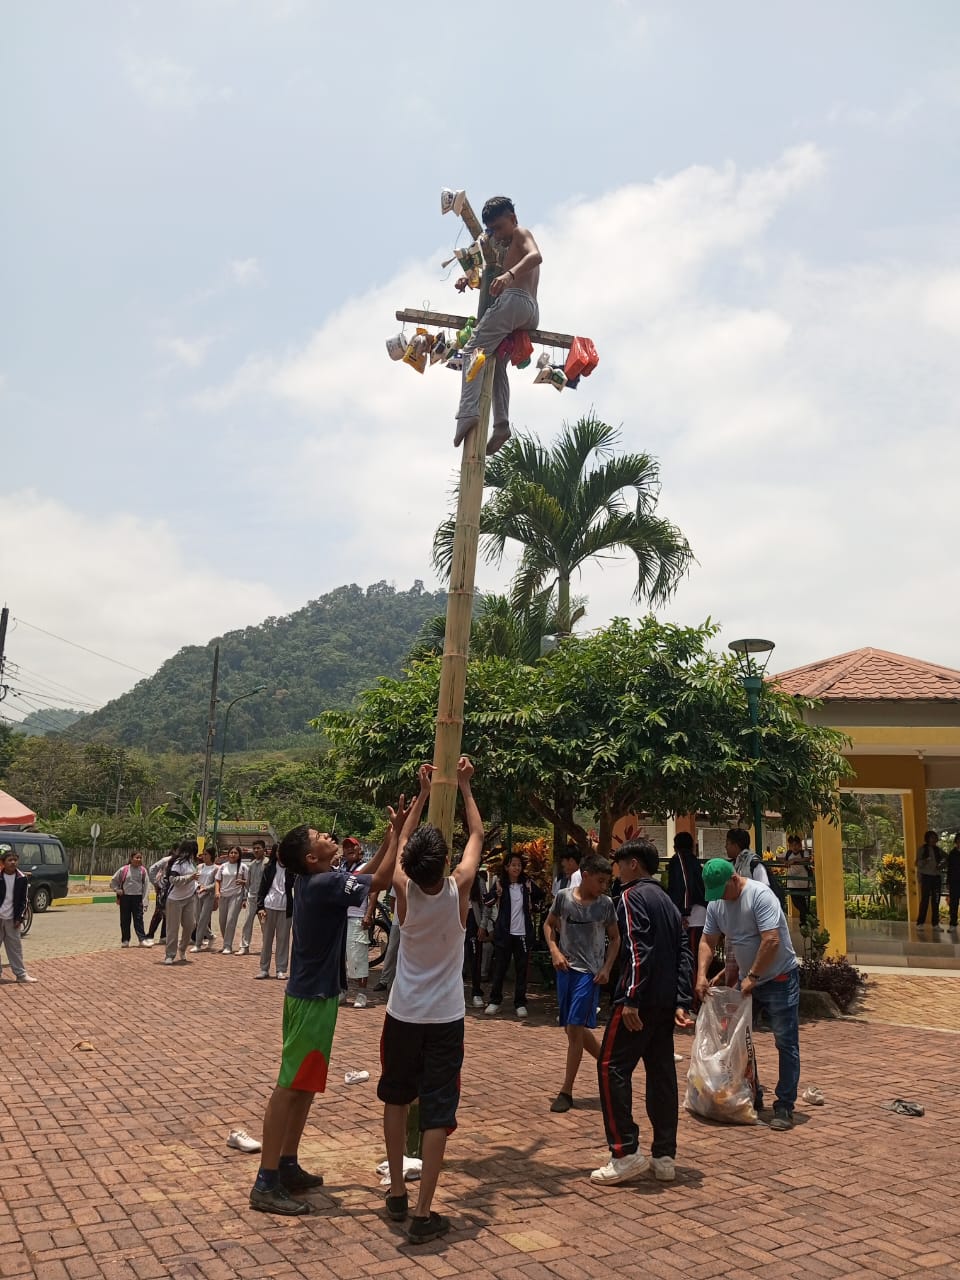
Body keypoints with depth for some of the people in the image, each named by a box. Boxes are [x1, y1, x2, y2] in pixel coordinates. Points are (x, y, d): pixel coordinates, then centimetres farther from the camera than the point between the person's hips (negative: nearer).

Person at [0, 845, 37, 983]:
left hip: (12, 918, 2)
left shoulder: (21, 878, 0)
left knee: (15, 946, 6)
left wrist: (19, 918, 0)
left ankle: (21, 974, 10)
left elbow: (23, 900, 5)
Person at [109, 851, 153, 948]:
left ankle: (142, 939, -2)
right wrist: (117, 890, -3)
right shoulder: (124, 870, -3)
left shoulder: (143, 870, -1)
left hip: (137, 897, 0)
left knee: (138, 919, -2)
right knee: (125, 920, 7)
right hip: (125, 897, 0)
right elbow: (113, 881, 9)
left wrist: (145, 899, -5)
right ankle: (125, 940, 17)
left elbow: (146, 885, 1)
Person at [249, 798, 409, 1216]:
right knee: (291, 1086, -4)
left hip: (312, 994, 10)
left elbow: (367, 875, 19)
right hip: (313, 998, -10)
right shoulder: (323, 884, -22)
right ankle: (266, 1183, 2)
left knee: (305, 1085, 17)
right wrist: (398, 834, -12)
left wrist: (390, 836, 10)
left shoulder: (316, 881, 6)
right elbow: (382, 880, -20)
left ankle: (288, 1166, 27)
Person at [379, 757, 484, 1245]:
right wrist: (463, 787, 9)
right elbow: (477, 836, 0)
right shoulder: (458, 888, -16)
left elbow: (401, 845, 8)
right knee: (438, 1112, 2)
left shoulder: (404, 890, -13)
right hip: (445, 1019, -2)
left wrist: (423, 794, 12)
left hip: (402, 1015, 2)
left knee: (396, 1100, 20)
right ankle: (423, 1213, 1)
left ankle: (396, 1194, 28)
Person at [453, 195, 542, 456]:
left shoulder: (521, 233, 7)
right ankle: (501, 423, -1)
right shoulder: (508, 247, 35)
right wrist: (469, 279, 11)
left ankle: (468, 411, -32)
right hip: (532, 312, 10)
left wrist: (509, 274, -32)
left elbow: (536, 256, -15)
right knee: (497, 364, 14)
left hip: (515, 299, -10)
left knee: (473, 350, -14)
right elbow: (493, 276, 31)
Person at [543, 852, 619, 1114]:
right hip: (566, 968, 3)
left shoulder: (606, 904, -3)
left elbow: (615, 938, 7)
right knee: (576, 1028, 11)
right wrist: (554, 950, -4)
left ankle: (566, 1090, 2)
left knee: (575, 1028, -8)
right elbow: (549, 924, 11)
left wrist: (607, 968, -3)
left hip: (590, 972, -3)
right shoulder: (563, 897, -3)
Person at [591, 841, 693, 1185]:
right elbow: (683, 954, 12)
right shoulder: (666, 900, 18)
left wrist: (630, 999, -22)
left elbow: (638, 950, -19)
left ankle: (626, 1152, -3)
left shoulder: (632, 896, -8)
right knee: (661, 1072, 11)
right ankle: (664, 1157, 16)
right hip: (666, 1002, 9)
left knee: (612, 1067, -2)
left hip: (640, 1001, -9)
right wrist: (681, 1002, 8)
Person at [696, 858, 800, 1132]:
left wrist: (752, 977, -23)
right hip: (746, 979, 8)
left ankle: (784, 1107, 4)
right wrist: (701, 974, -11)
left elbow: (771, 941, -28)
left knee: (786, 1042, -3)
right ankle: (751, 1097, 24)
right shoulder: (715, 904, -2)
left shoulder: (760, 895, -24)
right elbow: (708, 941, 3)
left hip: (779, 978, -7)